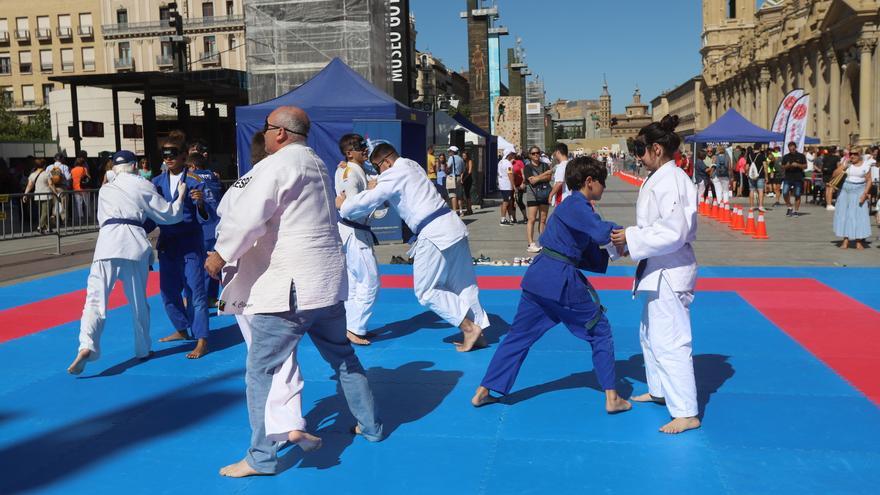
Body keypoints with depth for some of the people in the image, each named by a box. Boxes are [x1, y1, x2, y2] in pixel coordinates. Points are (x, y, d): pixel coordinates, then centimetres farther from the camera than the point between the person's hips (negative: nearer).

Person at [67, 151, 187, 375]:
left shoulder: (105, 190, 19)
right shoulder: (144, 186, 11)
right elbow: (168, 215, 13)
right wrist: (180, 196, 28)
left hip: (108, 241, 1)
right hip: (135, 243, 0)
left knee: (96, 298, -5)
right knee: (139, 302, 12)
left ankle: (87, 346, -25)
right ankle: (143, 350, 25)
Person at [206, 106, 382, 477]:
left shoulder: (278, 164, -11)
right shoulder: (318, 165, 16)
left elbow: (248, 217, -19)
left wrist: (221, 253, -4)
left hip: (288, 287, -9)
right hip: (327, 281, 9)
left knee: (262, 371, 2)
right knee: (343, 357, 22)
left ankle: (262, 457, 7)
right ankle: (370, 426, 35)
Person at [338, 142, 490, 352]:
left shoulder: (393, 175, -8)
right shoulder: (411, 165, 19)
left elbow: (369, 200, -8)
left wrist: (343, 205, 7)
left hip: (434, 235, -9)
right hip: (452, 227, 9)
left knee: (426, 290, 2)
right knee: (463, 283, 14)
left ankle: (469, 327, 1)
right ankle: (478, 331, 19)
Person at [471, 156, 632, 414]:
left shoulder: (571, 206, 21)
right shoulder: (577, 206, -8)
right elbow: (603, 232, -24)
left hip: (538, 277, 9)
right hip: (562, 282, -9)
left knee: (519, 336, 13)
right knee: (600, 332, 8)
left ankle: (483, 392, 15)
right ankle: (611, 398, 12)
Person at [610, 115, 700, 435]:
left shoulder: (670, 181, -20)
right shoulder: (660, 178, 12)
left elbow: (674, 232, -25)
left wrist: (632, 238, -19)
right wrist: (631, 237, 8)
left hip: (669, 272, -11)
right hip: (659, 270, 11)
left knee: (670, 341, -8)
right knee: (651, 335, 22)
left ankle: (686, 413, -1)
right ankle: (659, 391, 38)